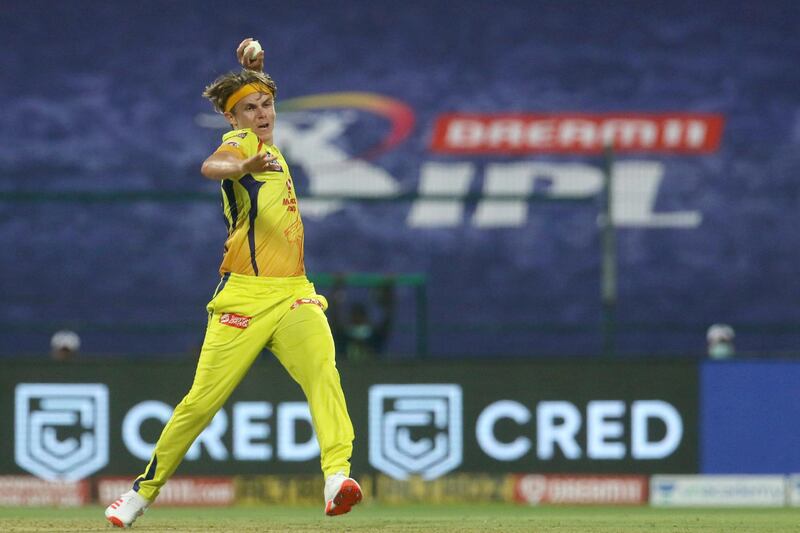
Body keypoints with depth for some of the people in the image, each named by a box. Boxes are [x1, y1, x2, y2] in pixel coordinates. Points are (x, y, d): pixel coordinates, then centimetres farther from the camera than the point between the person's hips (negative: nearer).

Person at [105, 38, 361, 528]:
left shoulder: (267, 149, 20)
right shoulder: (241, 142, -2)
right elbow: (211, 165, -30)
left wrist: (253, 70, 28)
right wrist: (243, 167, -50)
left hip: (293, 295, 6)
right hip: (246, 298, -6)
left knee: (322, 369, -23)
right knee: (204, 400, -4)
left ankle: (338, 475, -40)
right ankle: (144, 491, 16)